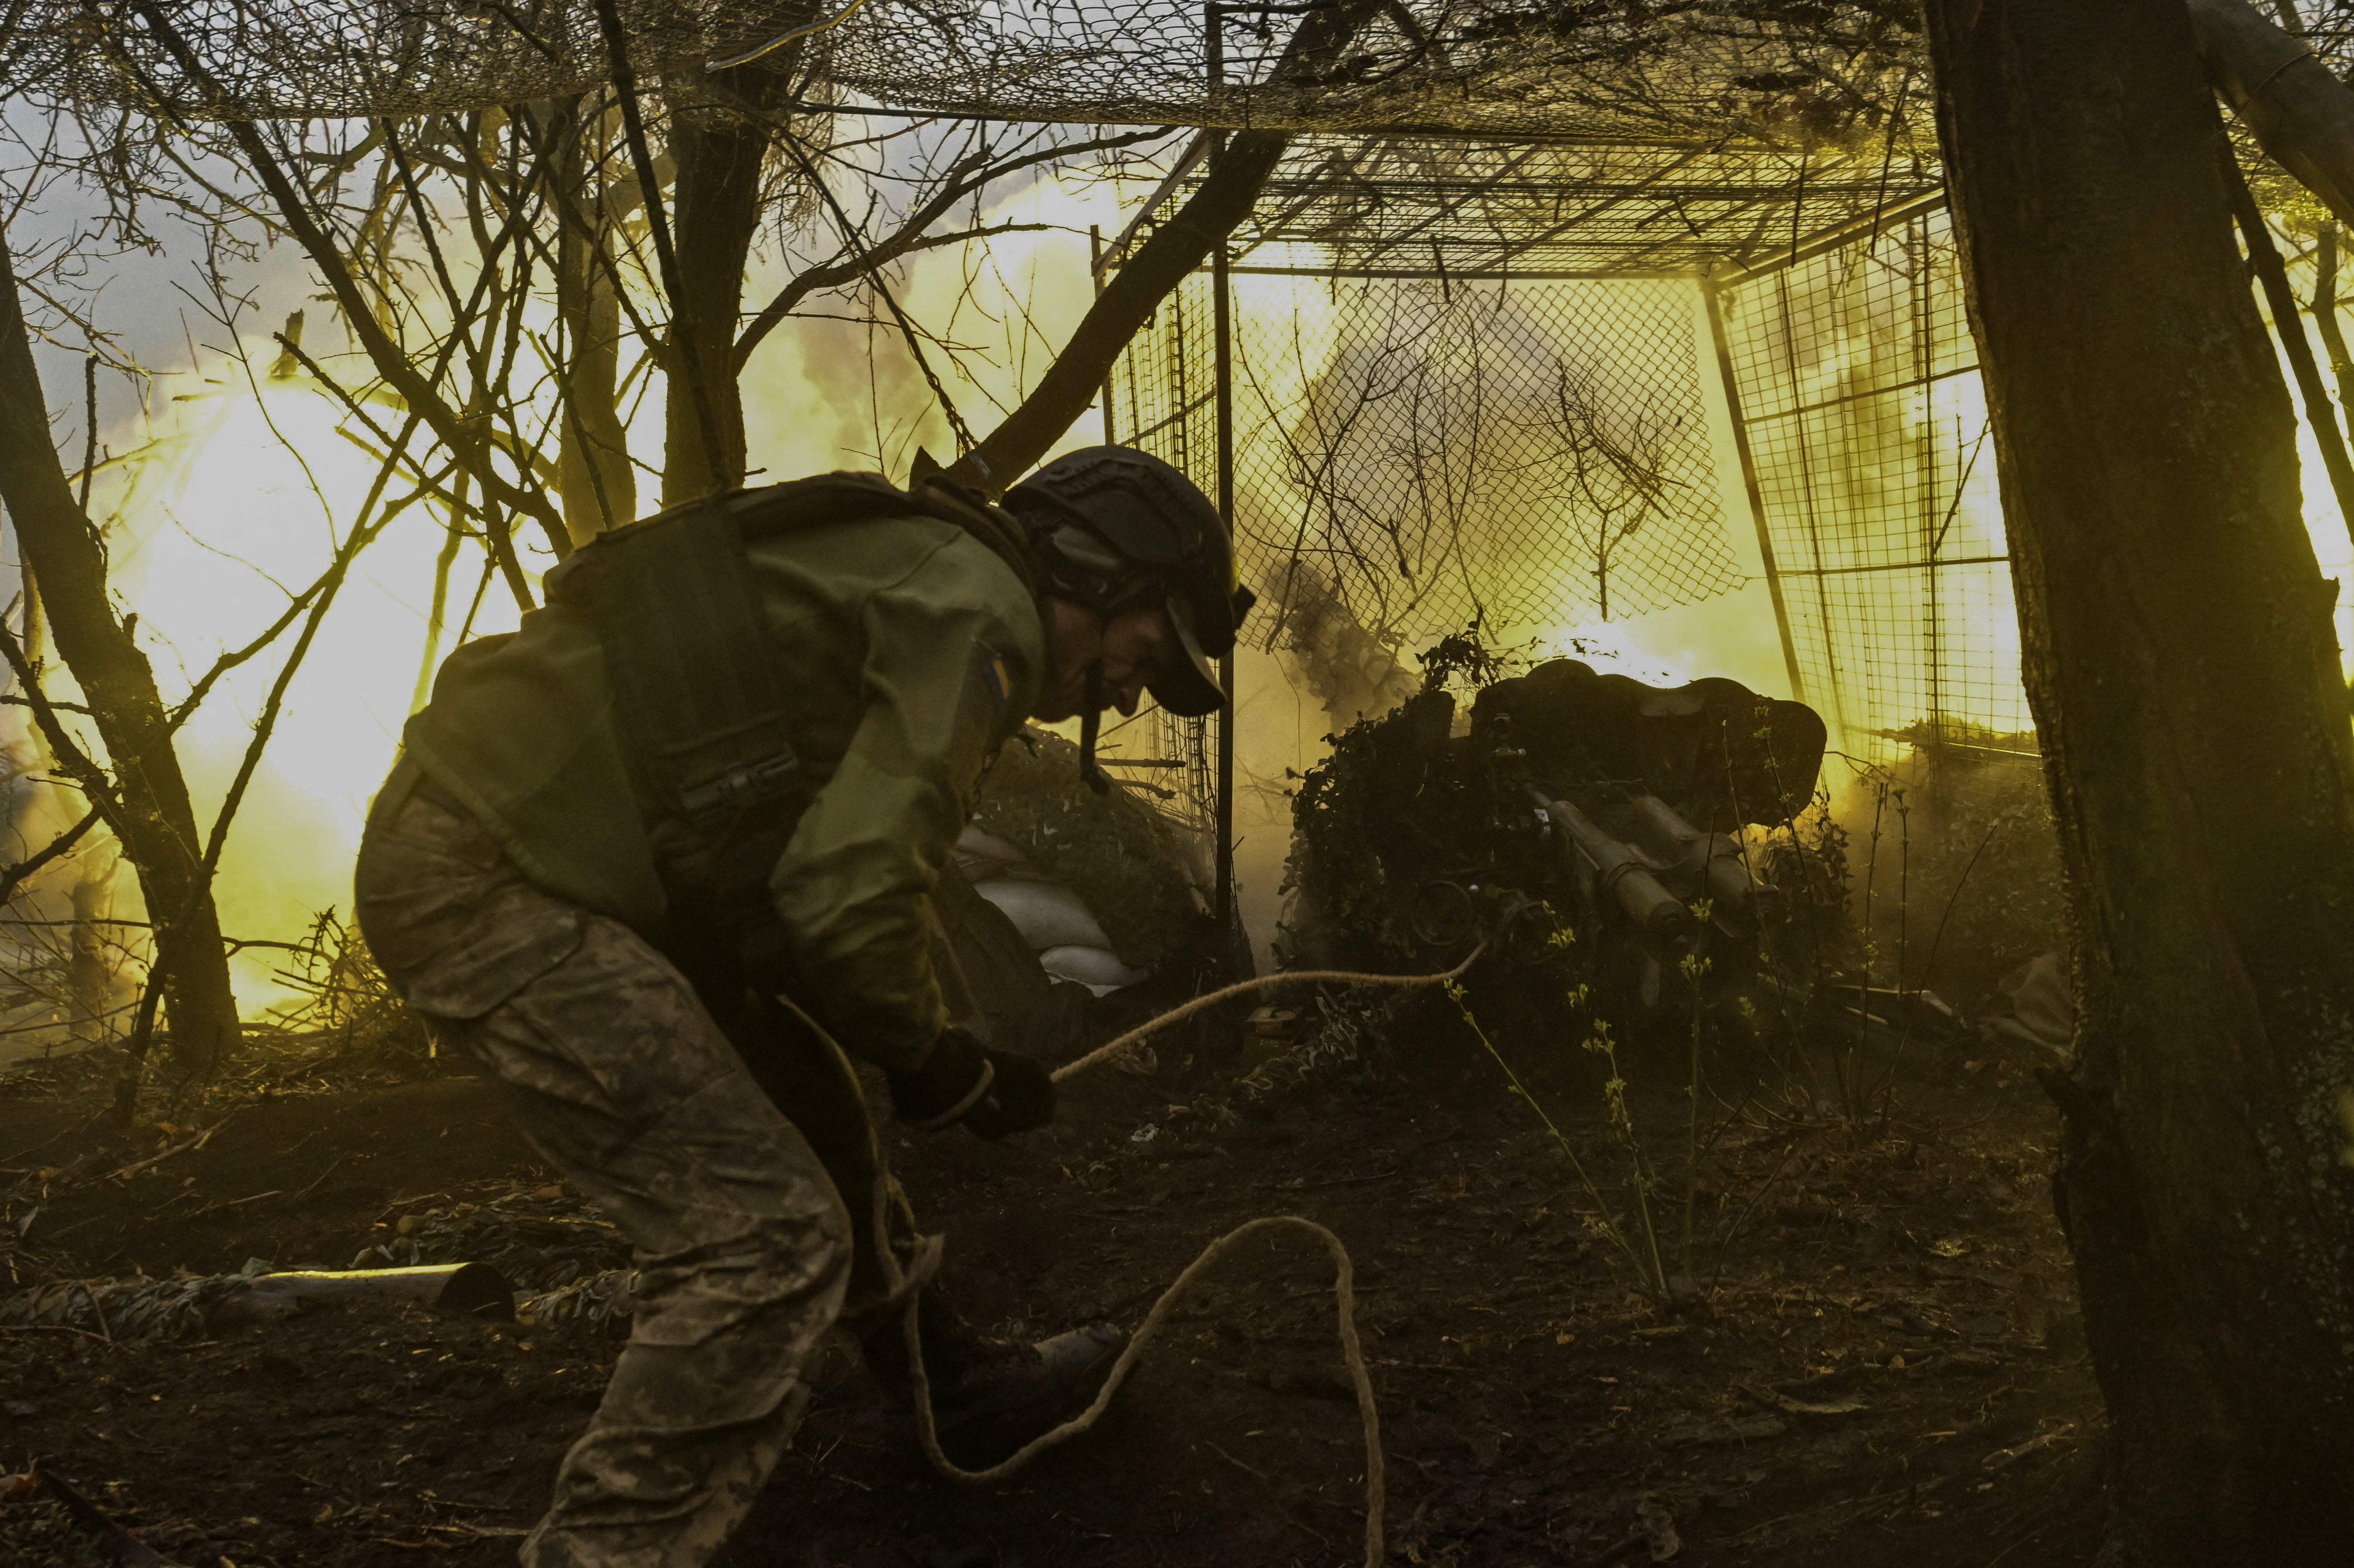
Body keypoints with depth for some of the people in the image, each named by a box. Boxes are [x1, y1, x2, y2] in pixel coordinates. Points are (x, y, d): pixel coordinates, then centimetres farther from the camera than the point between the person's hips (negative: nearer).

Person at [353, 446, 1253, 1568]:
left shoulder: (914, 574, 20)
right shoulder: (980, 605, -11)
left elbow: (790, 877, 22)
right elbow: (851, 898, -20)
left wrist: (929, 1053, 18)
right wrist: (934, 1063, -2)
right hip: (484, 884, -11)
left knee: (809, 1121, 21)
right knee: (767, 1232, -12)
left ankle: (959, 1391, 38)